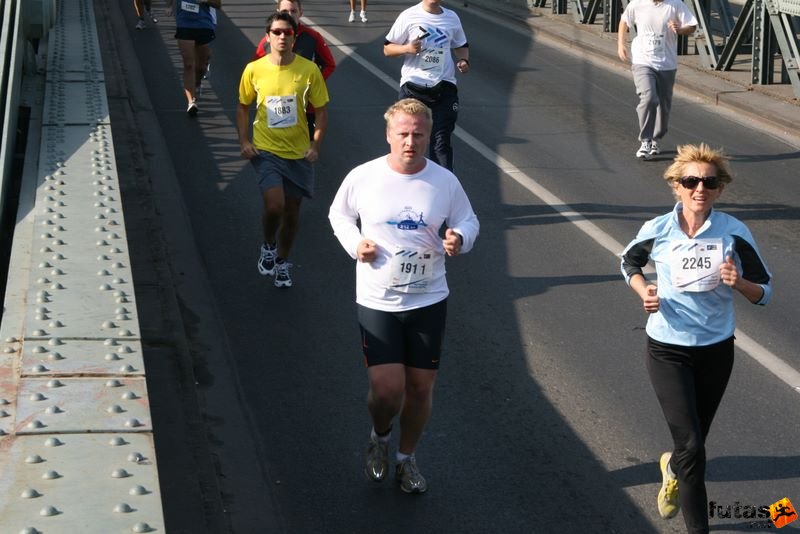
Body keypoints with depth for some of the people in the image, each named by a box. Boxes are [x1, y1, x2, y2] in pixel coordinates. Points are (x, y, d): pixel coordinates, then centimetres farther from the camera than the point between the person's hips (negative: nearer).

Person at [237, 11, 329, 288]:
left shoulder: (309, 70, -9)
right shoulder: (254, 70, -7)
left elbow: (321, 110, 0)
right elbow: (243, 107, 6)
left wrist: (315, 145, -11)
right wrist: (244, 142, -5)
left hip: (298, 152, 2)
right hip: (266, 150, -1)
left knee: (292, 210, 11)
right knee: (274, 205, -19)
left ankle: (282, 262, 34)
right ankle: (268, 247, 13)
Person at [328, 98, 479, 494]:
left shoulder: (445, 182, -5)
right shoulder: (363, 178, -8)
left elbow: (469, 221, 9)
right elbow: (339, 213, 10)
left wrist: (460, 239, -14)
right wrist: (354, 243, -9)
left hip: (429, 301, 2)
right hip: (377, 301, -2)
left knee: (421, 387, 9)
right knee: (387, 389, -10)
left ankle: (407, 457, 34)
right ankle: (380, 437, 26)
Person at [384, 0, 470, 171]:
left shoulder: (452, 18, 7)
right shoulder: (409, 16, -3)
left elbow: (461, 45, 23)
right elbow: (387, 48, 1)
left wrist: (464, 60, 1)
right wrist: (407, 48, -19)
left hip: (444, 87, 2)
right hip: (414, 86, -2)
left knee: (442, 139, 0)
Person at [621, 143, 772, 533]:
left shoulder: (734, 233, -12)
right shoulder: (657, 230, -11)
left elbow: (764, 292, -3)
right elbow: (629, 262, 11)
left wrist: (738, 282, -25)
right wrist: (644, 292, -8)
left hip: (716, 350, 2)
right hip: (668, 350, -2)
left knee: (693, 442, 18)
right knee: (691, 446, -11)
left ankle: (672, 468, 54)